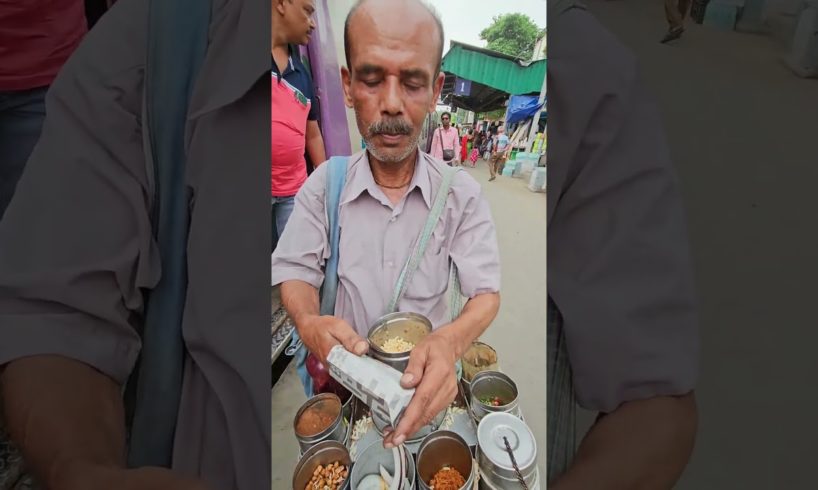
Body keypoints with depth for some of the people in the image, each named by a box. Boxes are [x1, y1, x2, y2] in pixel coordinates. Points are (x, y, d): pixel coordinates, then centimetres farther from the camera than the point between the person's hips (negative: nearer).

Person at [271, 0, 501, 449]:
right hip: (350, 367, 1)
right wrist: (309, 323, -34)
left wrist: (450, 341, -41)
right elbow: (295, 270, -10)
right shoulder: (324, 185, -12)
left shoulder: (462, 193, -15)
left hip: (426, 368, 0)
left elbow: (486, 293, -18)